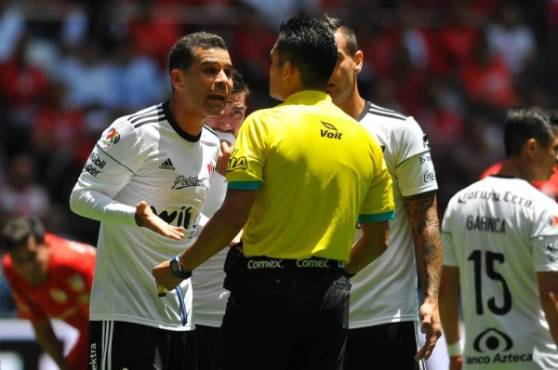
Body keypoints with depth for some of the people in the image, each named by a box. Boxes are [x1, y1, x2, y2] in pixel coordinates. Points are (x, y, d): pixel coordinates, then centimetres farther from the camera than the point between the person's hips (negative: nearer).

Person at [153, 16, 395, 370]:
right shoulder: (365, 139, 8)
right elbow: (378, 238, 12)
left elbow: (233, 217, -12)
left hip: (266, 288, -5)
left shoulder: (264, 125, -7)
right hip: (331, 297, 5)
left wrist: (180, 267, -1)